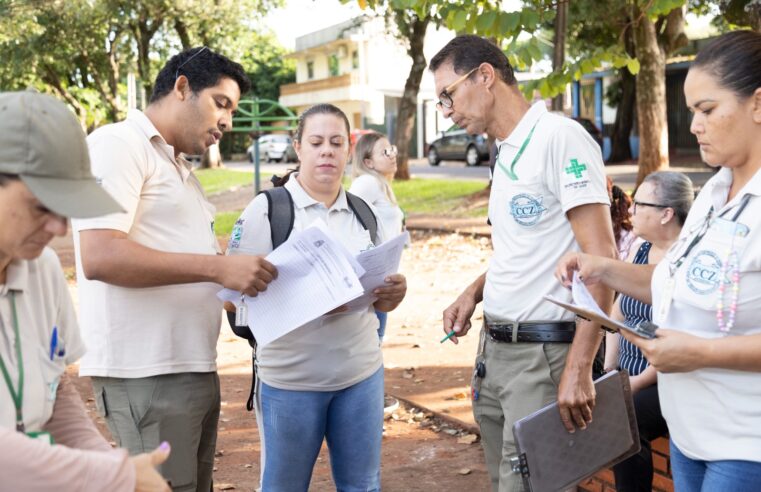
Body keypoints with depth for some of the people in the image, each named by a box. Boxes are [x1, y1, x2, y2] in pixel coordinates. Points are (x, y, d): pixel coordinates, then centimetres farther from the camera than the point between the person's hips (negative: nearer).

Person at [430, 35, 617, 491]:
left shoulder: (559, 137, -13)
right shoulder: (505, 153, 13)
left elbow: (601, 257, -19)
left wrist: (578, 369, -24)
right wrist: (475, 291, 7)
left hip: (543, 352, -8)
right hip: (495, 349, 9)